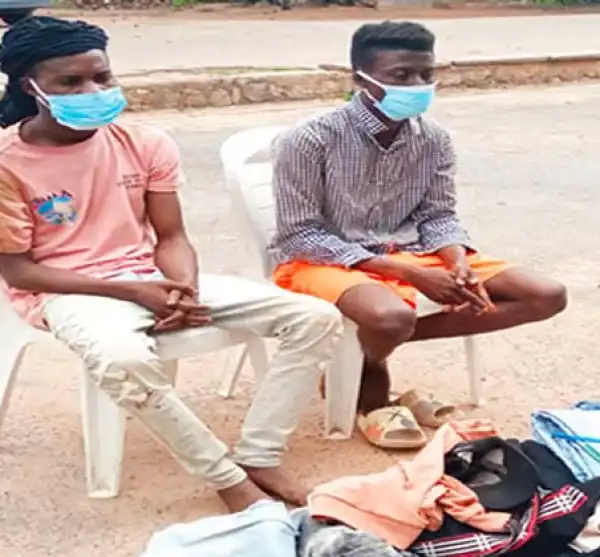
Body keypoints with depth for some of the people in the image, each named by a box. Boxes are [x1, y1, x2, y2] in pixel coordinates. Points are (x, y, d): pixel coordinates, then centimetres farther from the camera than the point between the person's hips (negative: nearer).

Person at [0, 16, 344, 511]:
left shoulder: (146, 145, 0)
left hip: (154, 280, 4)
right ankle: (229, 478, -21)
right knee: (125, 360, -43)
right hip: (68, 293, -4)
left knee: (317, 317, -10)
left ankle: (258, 457, -9)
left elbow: (170, 237, 4)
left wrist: (185, 288, -20)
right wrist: (130, 291, -19)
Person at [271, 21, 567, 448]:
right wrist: (409, 274, -24)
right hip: (322, 262, -6)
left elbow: (438, 217, 6)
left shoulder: (435, 141, -2)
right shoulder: (309, 141, -17)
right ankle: (370, 383, 0)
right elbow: (300, 237, -18)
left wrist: (459, 265, -20)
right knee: (391, 316, -42)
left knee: (547, 296, -5)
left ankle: (374, 345, -6)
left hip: (406, 253, 6)